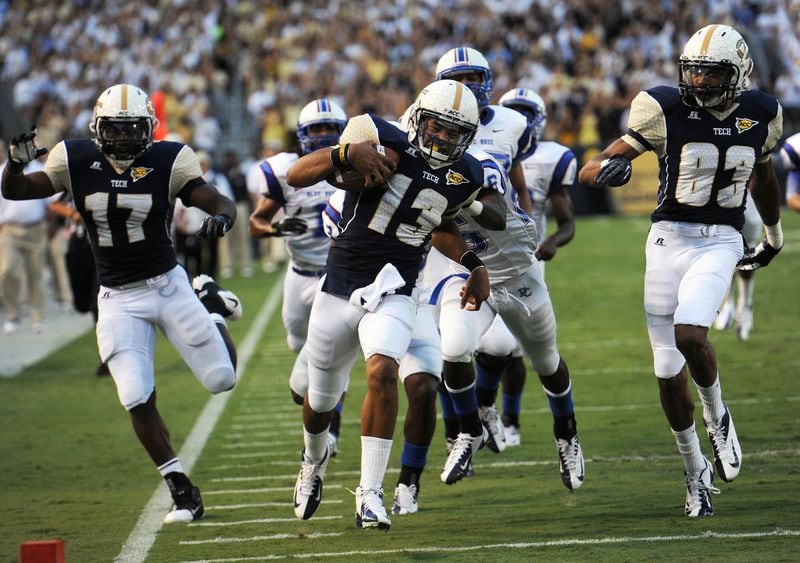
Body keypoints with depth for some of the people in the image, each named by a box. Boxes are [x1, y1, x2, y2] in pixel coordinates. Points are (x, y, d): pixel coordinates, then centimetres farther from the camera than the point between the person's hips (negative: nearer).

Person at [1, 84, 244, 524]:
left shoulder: (167, 161, -11)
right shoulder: (77, 161, -7)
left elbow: (219, 202, -13)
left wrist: (222, 217, -37)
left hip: (167, 284, -1)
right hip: (119, 300, 1)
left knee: (221, 379, 0)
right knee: (138, 400, -9)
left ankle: (210, 304, 32)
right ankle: (182, 492, 5)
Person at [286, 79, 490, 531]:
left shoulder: (465, 178, 1)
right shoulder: (383, 141, -13)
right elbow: (296, 178, -14)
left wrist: (474, 264, 12)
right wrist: (347, 153, -31)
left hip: (393, 297, 1)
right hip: (340, 290, -1)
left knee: (383, 372, -28)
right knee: (322, 399, 14)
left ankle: (371, 493, -20)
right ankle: (315, 458, 49)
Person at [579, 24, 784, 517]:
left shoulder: (760, 114, 0)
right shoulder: (667, 109, -9)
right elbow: (590, 171, -9)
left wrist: (775, 234, 35)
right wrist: (607, 168, -33)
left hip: (722, 242, 0)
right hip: (670, 237, 0)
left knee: (689, 334, -26)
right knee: (669, 373, 1)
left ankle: (717, 415, 4)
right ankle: (696, 473, 20)